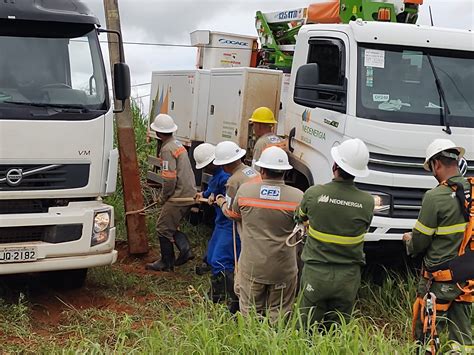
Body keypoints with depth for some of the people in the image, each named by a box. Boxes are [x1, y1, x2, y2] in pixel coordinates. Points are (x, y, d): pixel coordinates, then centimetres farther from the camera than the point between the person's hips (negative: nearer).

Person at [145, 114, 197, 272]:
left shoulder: (167, 149, -17)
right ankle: (185, 249, 7)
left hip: (178, 197, -10)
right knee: (171, 225, 19)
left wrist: (163, 198, -5)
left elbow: (169, 179, -22)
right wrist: (164, 197, 17)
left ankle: (166, 263, 10)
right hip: (189, 194, 10)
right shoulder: (178, 144, 14)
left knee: (163, 228, 2)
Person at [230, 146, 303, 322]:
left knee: (250, 313, 14)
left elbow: (235, 213, 11)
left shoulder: (245, 190, -8)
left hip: (251, 266, 1)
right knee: (278, 315, 12)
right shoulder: (297, 197, -14)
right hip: (283, 269, -1)